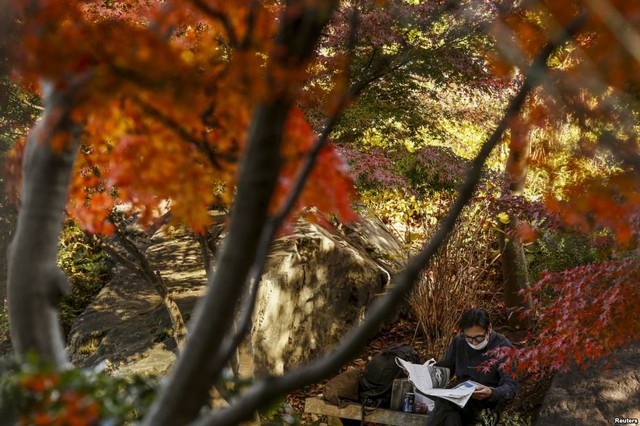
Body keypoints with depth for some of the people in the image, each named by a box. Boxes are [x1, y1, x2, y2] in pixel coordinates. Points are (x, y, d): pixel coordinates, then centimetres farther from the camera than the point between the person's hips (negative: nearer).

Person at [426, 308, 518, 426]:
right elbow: (445, 367, 21)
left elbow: (511, 387, -13)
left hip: (489, 402, -4)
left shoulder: (502, 347, -9)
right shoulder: (459, 341, 7)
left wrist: (491, 393, -34)